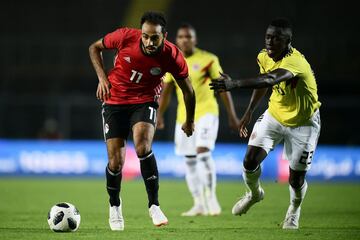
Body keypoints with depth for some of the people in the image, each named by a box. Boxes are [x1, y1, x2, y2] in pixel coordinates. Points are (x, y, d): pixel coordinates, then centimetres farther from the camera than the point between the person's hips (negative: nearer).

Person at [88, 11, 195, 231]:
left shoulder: (172, 56, -19)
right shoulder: (125, 37, -21)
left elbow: (188, 90, -1)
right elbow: (95, 48, 1)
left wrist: (190, 121, 10)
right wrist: (102, 77, -11)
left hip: (145, 102, -1)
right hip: (115, 101, 1)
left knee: (143, 147, -29)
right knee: (116, 162, -7)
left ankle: (154, 206, -17)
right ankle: (114, 205, 23)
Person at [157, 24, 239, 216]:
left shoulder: (208, 60, -6)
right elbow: (166, 90, 13)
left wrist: (232, 115, -4)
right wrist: (159, 115, 6)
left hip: (206, 112, -5)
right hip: (184, 115, 5)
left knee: (203, 152, -21)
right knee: (189, 160, 6)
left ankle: (211, 197, -10)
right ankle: (199, 204, 15)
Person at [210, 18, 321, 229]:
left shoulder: (295, 62, -35)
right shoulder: (265, 57, -10)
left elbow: (269, 80, -55)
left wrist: (235, 84, -66)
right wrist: (250, 112, 14)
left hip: (303, 123, -5)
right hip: (274, 115, 5)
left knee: (296, 179, 0)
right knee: (250, 161, -10)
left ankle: (294, 210, 35)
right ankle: (255, 193, 25)